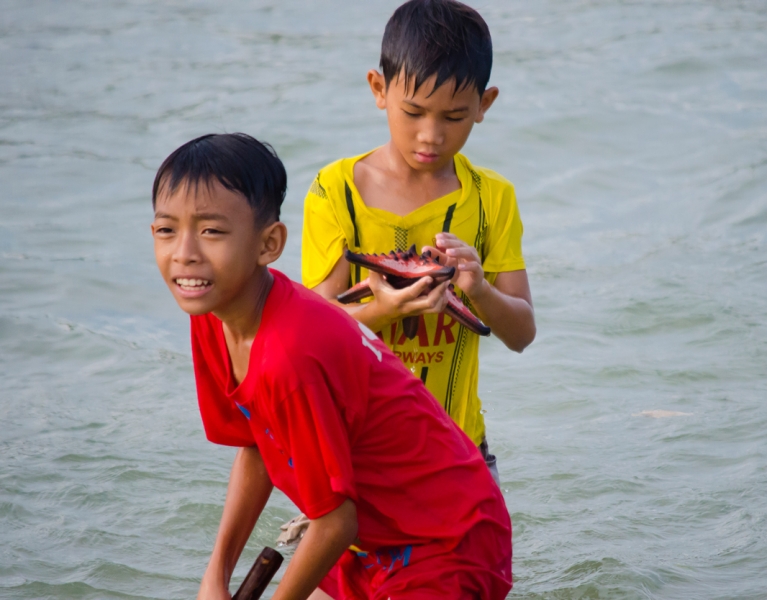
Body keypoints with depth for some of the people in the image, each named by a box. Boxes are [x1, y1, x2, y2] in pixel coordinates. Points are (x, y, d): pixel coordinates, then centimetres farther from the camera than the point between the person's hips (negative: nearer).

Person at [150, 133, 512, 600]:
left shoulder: (291, 356, -32)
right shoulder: (212, 319, -5)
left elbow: (335, 522, -22)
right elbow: (255, 451, 9)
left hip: (448, 546, -9)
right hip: (374, 541, 9)